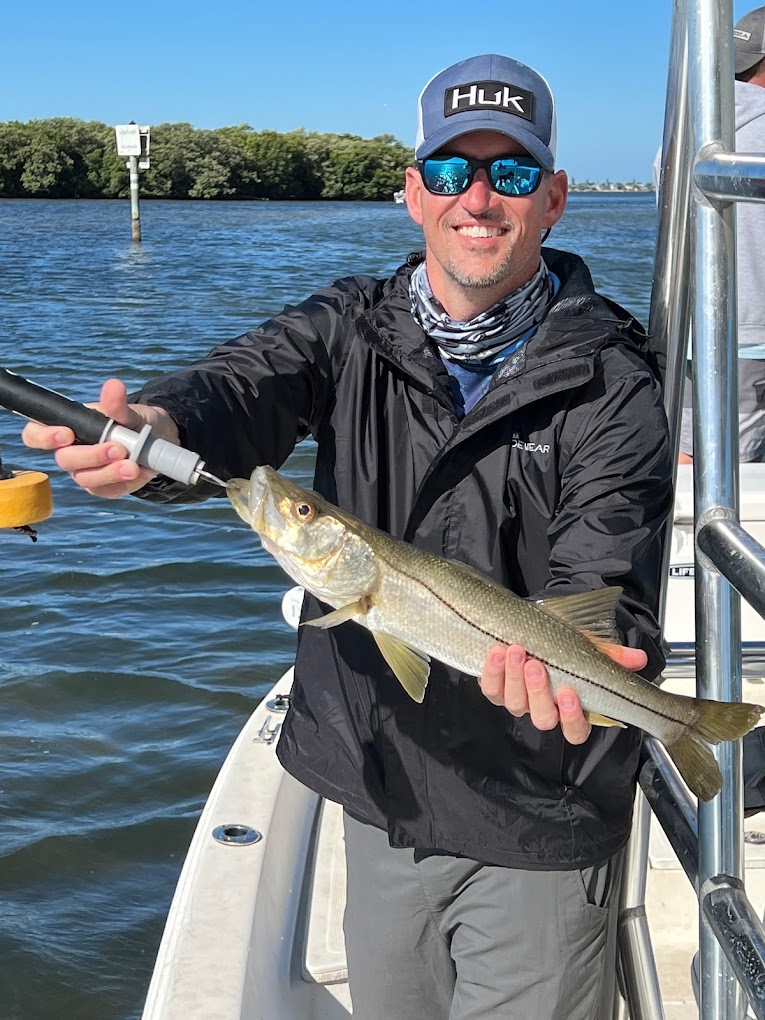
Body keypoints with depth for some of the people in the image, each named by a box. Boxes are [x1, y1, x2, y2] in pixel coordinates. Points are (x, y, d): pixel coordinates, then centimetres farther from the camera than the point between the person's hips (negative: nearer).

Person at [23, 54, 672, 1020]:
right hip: (379, 794, 4)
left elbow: (606, 594, -18)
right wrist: (156, 430, -43)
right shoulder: (352, 330, -1)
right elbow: (246, 386, -19)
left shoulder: (607, 385, -11)